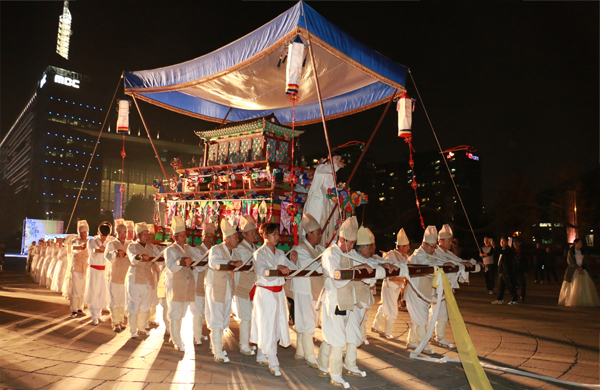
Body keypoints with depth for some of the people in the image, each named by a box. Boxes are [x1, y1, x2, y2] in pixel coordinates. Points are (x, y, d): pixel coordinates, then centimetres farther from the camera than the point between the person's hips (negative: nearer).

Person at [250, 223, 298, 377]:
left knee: (278, 324, 13)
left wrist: (293, 261, -10)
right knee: (267, 327, -5)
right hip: (265, 293, -7)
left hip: (279, 292, 7)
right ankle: (273, 364, 0)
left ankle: (262, 357, 29)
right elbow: (263, 273, -22)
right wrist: (278, 267, -35)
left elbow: (289, 271, 7)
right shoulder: (259, 254, -8)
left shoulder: (280, 253, 11)